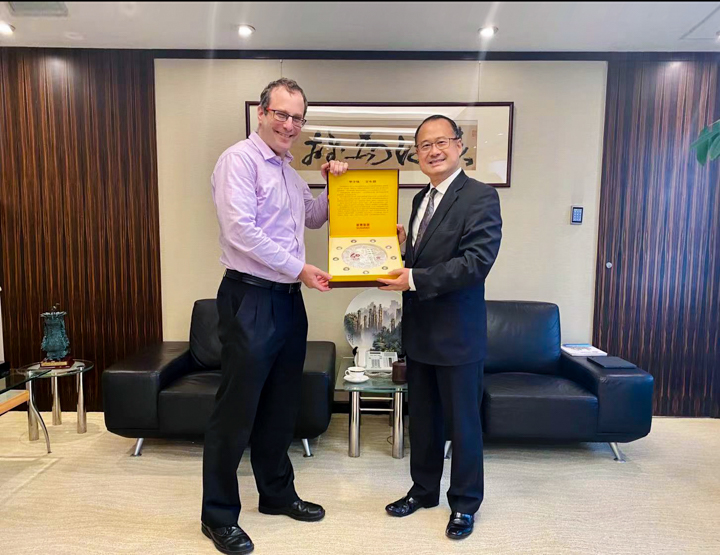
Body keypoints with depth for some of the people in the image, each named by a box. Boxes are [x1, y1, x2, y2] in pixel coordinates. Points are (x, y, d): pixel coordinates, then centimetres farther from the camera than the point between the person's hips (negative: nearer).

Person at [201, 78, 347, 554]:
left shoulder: (287, 170, 17)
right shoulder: (240, 159, -9)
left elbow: (312, 218, 27)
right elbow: (241, 231, -19)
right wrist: (299, 268, -15)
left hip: (288, 298, 9)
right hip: (250, 298, -8)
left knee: (281, 405, 17)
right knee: (236, 409, 2)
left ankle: (277, 493, 34)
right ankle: (219, 515, 19)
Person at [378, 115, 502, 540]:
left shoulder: (480, 197, -12)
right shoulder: (422, 199, 13)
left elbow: (477, 261, -23)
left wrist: (415, 279, -25)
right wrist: (400, 247, -2)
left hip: (458, 333, -7)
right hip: (420, 330, 8)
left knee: (463, 422, 9)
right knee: (422, 418, 19)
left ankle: (465, 504, 30)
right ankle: (424, 489, 39)